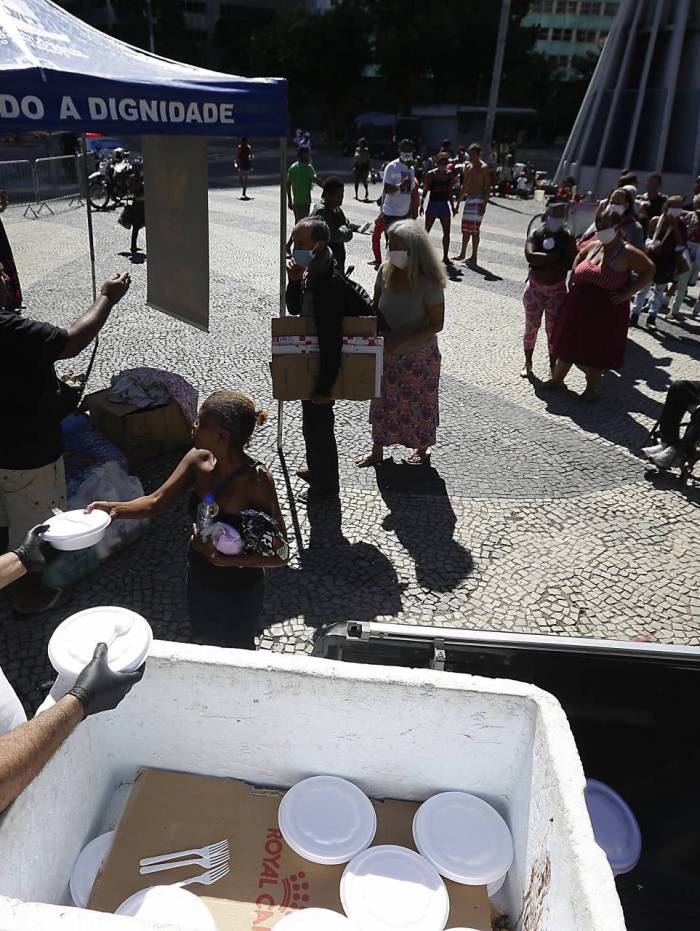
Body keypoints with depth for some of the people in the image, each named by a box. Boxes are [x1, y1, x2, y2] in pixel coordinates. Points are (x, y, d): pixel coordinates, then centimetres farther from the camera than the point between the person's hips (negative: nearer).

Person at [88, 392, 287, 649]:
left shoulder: (257, 480, -31)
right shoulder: (198, 460, -15)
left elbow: (279, 555, -28)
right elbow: (156, 502, -8)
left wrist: (223, 559, -33)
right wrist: (115, 509, -25)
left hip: (238, 593, -5)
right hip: (199, 582, 6)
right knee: (210, 643, 31)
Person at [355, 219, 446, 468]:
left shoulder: (428, 282, -23)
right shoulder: (386, 271, -8)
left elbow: (436, 324, -19)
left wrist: (402, 341, -26)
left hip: (419, 354, -5)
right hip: (386, 352, 5)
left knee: (419, 401, 14)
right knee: (383, 400, 15)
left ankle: (421, 448, 37)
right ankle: (377, 449, 33)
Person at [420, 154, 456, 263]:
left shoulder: (449, 174, 6)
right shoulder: (431, 174, -5)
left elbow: (449, 192, 14)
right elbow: (425, 191, -3)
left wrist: (452, 206, 14)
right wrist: (421, 205, -9)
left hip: (445, 205, 4)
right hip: (432, 204, -4)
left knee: (447, 232, 2)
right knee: (426, 231, 0)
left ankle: (445, 256, 11)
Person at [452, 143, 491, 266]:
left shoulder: (483, 168, -8)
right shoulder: (468, 167, 14)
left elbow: (487, 187, -12)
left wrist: (484, 205, -20)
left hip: (478, 200, -8)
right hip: (468, 199, 8)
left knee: (474, 230, -9)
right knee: (465, 229, 12)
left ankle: (474, 257, -4)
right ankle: (462, 254, 23)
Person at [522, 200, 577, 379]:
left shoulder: (568, 237, -3)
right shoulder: (536, 234, -4)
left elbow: (570, 262, -15)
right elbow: (530, 256, -21)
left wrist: (542, 261, -19)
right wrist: (554, 257, -21)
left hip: (557, 289, 0)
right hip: (535, 287, 0)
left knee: (553, 329, 2)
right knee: (531, 327, 6)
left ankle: (553, 366, 15)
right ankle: (528, 363, 22)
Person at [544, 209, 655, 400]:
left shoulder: (628, 253, -12)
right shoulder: (593, 245, 4)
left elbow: (649, 271, -9)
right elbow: (579, 256, 24)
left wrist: (627, 294, -13)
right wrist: (573, 279, 11)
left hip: (607, 312, -5)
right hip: (579, 306, 5)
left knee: (598, 350, 6)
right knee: (568, 344, 13)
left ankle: (592, 387, 24)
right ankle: (557, 379, 30)